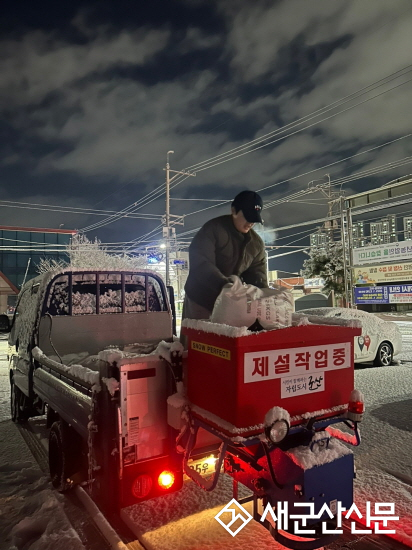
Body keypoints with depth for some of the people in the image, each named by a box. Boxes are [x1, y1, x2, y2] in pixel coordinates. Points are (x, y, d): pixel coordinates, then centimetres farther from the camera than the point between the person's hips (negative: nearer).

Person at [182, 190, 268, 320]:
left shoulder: (257, 243, 4)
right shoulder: (213, 228, -15)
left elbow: (256, 273, 4)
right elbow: (200, 261, -26)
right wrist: (222, 282, -40)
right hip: (200, 301, -5)